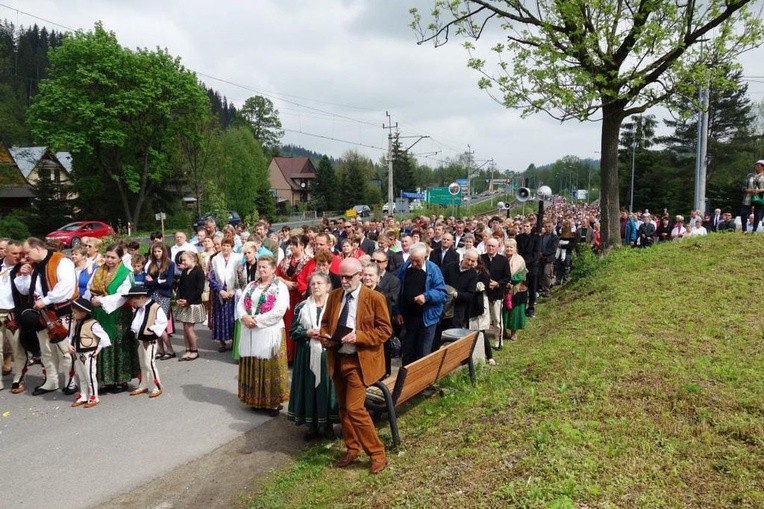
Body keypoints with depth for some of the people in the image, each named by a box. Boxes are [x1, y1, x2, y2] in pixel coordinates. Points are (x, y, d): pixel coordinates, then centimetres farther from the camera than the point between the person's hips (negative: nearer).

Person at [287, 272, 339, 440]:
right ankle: (312, 424, 19)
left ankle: (328, 423, 18)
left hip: (328, 355, -2)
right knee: (310, 387, 6)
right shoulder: (302, 307, 6)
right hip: (308, 356, 2)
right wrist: (307, 333, -12)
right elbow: (293, 331, 4)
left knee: (327, 386, 3)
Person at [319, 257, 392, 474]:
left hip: (360, 361, -6)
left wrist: (358, 336, -22)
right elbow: (325, 322, 16)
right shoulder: (334, 296, 6)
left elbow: (385, 330, -10)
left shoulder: (375, 298, -10)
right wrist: (324, 336, -6)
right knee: (343, 408, 15)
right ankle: (352, 449, 33)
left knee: (354, 408, -11)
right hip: (337, 360, 6)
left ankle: (377, 453, 5)